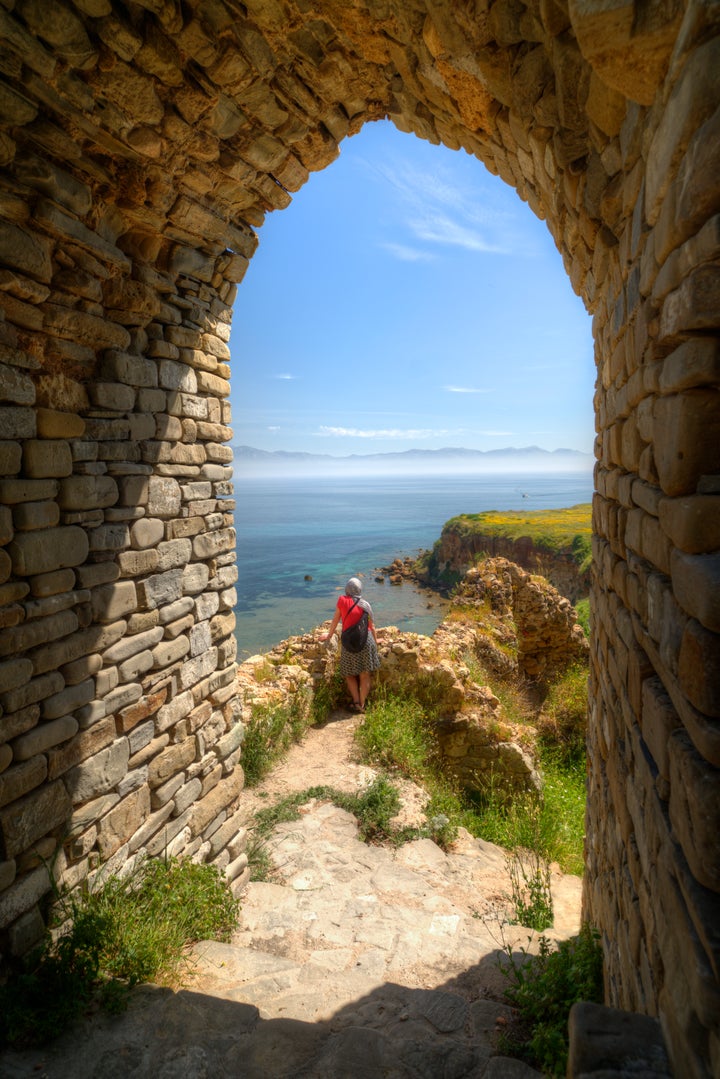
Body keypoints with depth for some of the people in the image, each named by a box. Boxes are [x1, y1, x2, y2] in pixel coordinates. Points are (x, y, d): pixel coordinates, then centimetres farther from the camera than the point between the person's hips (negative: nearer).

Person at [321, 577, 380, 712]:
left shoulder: (341, 600, 1)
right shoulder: (365, 604, 5)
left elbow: (335, 620, 10)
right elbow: (372, 626, 11)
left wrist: (329, 635, 25)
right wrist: (375, 643, 24)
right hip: (366, 640, 1)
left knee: (350, 675, 14)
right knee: (365, 676, 9)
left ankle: (356, 702, 2)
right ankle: (362, 704, 8)